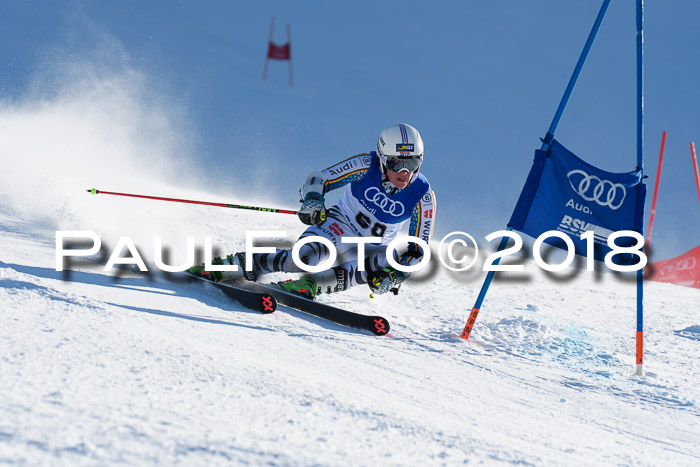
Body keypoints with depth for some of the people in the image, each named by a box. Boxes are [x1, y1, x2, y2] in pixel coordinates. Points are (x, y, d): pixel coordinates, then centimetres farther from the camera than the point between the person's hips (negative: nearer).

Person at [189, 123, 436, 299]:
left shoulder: (423, 196, -13)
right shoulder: (367, 166, -16)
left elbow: (417, 249, -9)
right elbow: (318, 178, -14)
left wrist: (395, 275, -26)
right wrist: (312, 201, -36)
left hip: (370, 248, 2)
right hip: (338, 225, -2)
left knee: (386, 263, -35)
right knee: (309, 254, -35)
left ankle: (309, 284, -33)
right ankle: (227, 267, -29)